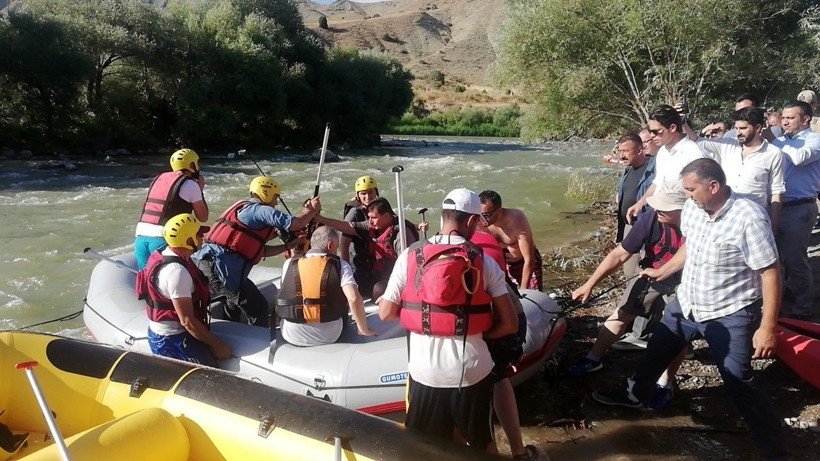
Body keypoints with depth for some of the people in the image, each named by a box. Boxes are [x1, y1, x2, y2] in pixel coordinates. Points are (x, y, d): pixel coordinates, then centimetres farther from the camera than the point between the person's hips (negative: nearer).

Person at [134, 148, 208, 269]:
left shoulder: (158, 179, 18)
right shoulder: (190, 184, 0)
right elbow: (203, 217, 6)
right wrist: (200, 189, 15)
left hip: (140, 238, 6)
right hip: (164, 240, -6)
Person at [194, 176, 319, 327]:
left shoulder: (243, 208, 25)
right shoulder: (261, 210, -5)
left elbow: (259, 250, 25)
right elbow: (294, 224, -14)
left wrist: (289, 245, 24)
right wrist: (312, 211, 5)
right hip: (220, 268, -10)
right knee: (259, 309, 4)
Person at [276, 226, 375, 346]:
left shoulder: (289, 264, -2)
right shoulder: (340, 265, -8)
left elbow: (286, 295, 12)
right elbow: (354, 299, -19)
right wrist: (364, 329, -8)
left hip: (292, 336, 2)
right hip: (329, 336, -2)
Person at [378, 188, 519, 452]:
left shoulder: (409, 257, -5)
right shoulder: (484, 262, -5)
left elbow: (386, 313, -1)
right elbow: (510, 324, -6)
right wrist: (479, 333, 10)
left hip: (425, 372, 0)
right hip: (472, 372, 0)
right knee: (482, 445, 23)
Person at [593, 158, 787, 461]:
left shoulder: (749, 218, -26)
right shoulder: (692, 208, -7)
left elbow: (770, 273, -22)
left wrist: (767, 327, -22)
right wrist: (661, 273, 22)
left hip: (729, 315, -7)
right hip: (686, 303, 7)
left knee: (740, 384, -1)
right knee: (656, 350, 21)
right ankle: (634, 394, 47)